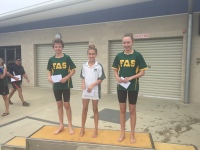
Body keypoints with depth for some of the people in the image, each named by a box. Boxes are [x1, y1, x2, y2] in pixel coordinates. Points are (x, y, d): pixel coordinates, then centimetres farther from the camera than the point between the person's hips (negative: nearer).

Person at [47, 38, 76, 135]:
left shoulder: (67, 58, -7)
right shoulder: (51, 59, 2)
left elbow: (73, 70, -5)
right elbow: (49, 71, 11)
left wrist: (66, 78, -18)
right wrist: (49, 77, -10)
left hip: (66, 85, -3)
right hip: (56, 85, 4)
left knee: (66, 105, 3)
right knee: (59, 104, 12)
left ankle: (70, 126, 19)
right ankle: (61, 125, 26)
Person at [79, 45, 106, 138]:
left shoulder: (99, 66, -7)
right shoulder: (84, 66, 4)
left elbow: (101, 79, -8)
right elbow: (83, 77, 10)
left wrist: (92, 85, -18)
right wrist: (83, 84, -10)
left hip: (95, 90, -3)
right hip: (85, 90, 3)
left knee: (95, 109, 10)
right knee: (84, 109, 11)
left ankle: (96, 129, 24)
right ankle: (82, 128, 27)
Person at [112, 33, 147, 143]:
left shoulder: (137, 55, -7)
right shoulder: (119, 56, 2)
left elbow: (142, 72, -6)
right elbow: (115, 70, 10)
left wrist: (130, 78, -18)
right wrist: (117, 77, -11)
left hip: (133, 87, -3)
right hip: (121, 86, 3)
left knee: (132, 110, 9)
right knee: (122, 109, 12)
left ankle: (132, 134, 26)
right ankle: (122, 133, 28)